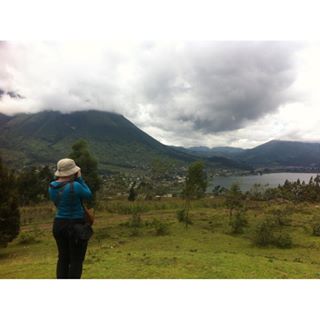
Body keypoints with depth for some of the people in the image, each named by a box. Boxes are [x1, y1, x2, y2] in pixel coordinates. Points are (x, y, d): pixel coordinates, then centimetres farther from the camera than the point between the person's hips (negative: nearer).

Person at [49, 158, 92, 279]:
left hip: (59, 224, 7)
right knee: (76, 260, 6)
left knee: (63, 258, 19)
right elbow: (88, 195, -7)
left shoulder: (52, 186, -1)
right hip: (77, 226, -7)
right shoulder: (74, 186, -23)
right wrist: (79, 179, -6)